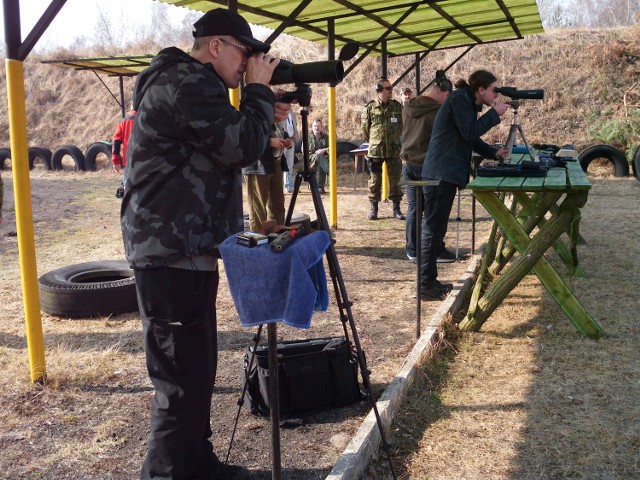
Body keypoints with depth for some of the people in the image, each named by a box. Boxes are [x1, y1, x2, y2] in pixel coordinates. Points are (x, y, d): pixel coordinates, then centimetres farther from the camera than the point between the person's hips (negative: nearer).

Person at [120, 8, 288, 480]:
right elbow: (242, 148, -19)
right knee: (183, 377, -6)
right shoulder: (187, 83, -13)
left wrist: (267, 119, 12)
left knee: (197, 369, 16)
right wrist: (259, 90, -6)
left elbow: (224, 149, 25)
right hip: (173, 253, -11)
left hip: (183, 248, 11)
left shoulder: (190, 83, 20)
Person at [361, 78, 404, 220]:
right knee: (375, 180, 5)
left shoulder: (397, 106, 5)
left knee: (395, 179, 4)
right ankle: (374, 208, 15)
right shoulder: (370, 107, -2)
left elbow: (401, 126, 15)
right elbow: (365, 128, 6)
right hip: (375, 150, -2)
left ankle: (396, 208, 13)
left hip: (394, 149, 2)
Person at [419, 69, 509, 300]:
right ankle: (426, 285, -4)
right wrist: (495, 113, -10)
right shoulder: (459, 99, -10)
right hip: (440, 173, -10)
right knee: (433, 226, -8)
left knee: (436, 227, 12)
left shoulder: (468, 102, 19)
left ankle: (430, 280, 19)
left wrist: (494, 152, 12)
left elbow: (472, 139, 22)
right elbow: (470, 132, -17)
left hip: (446, 173, 10)